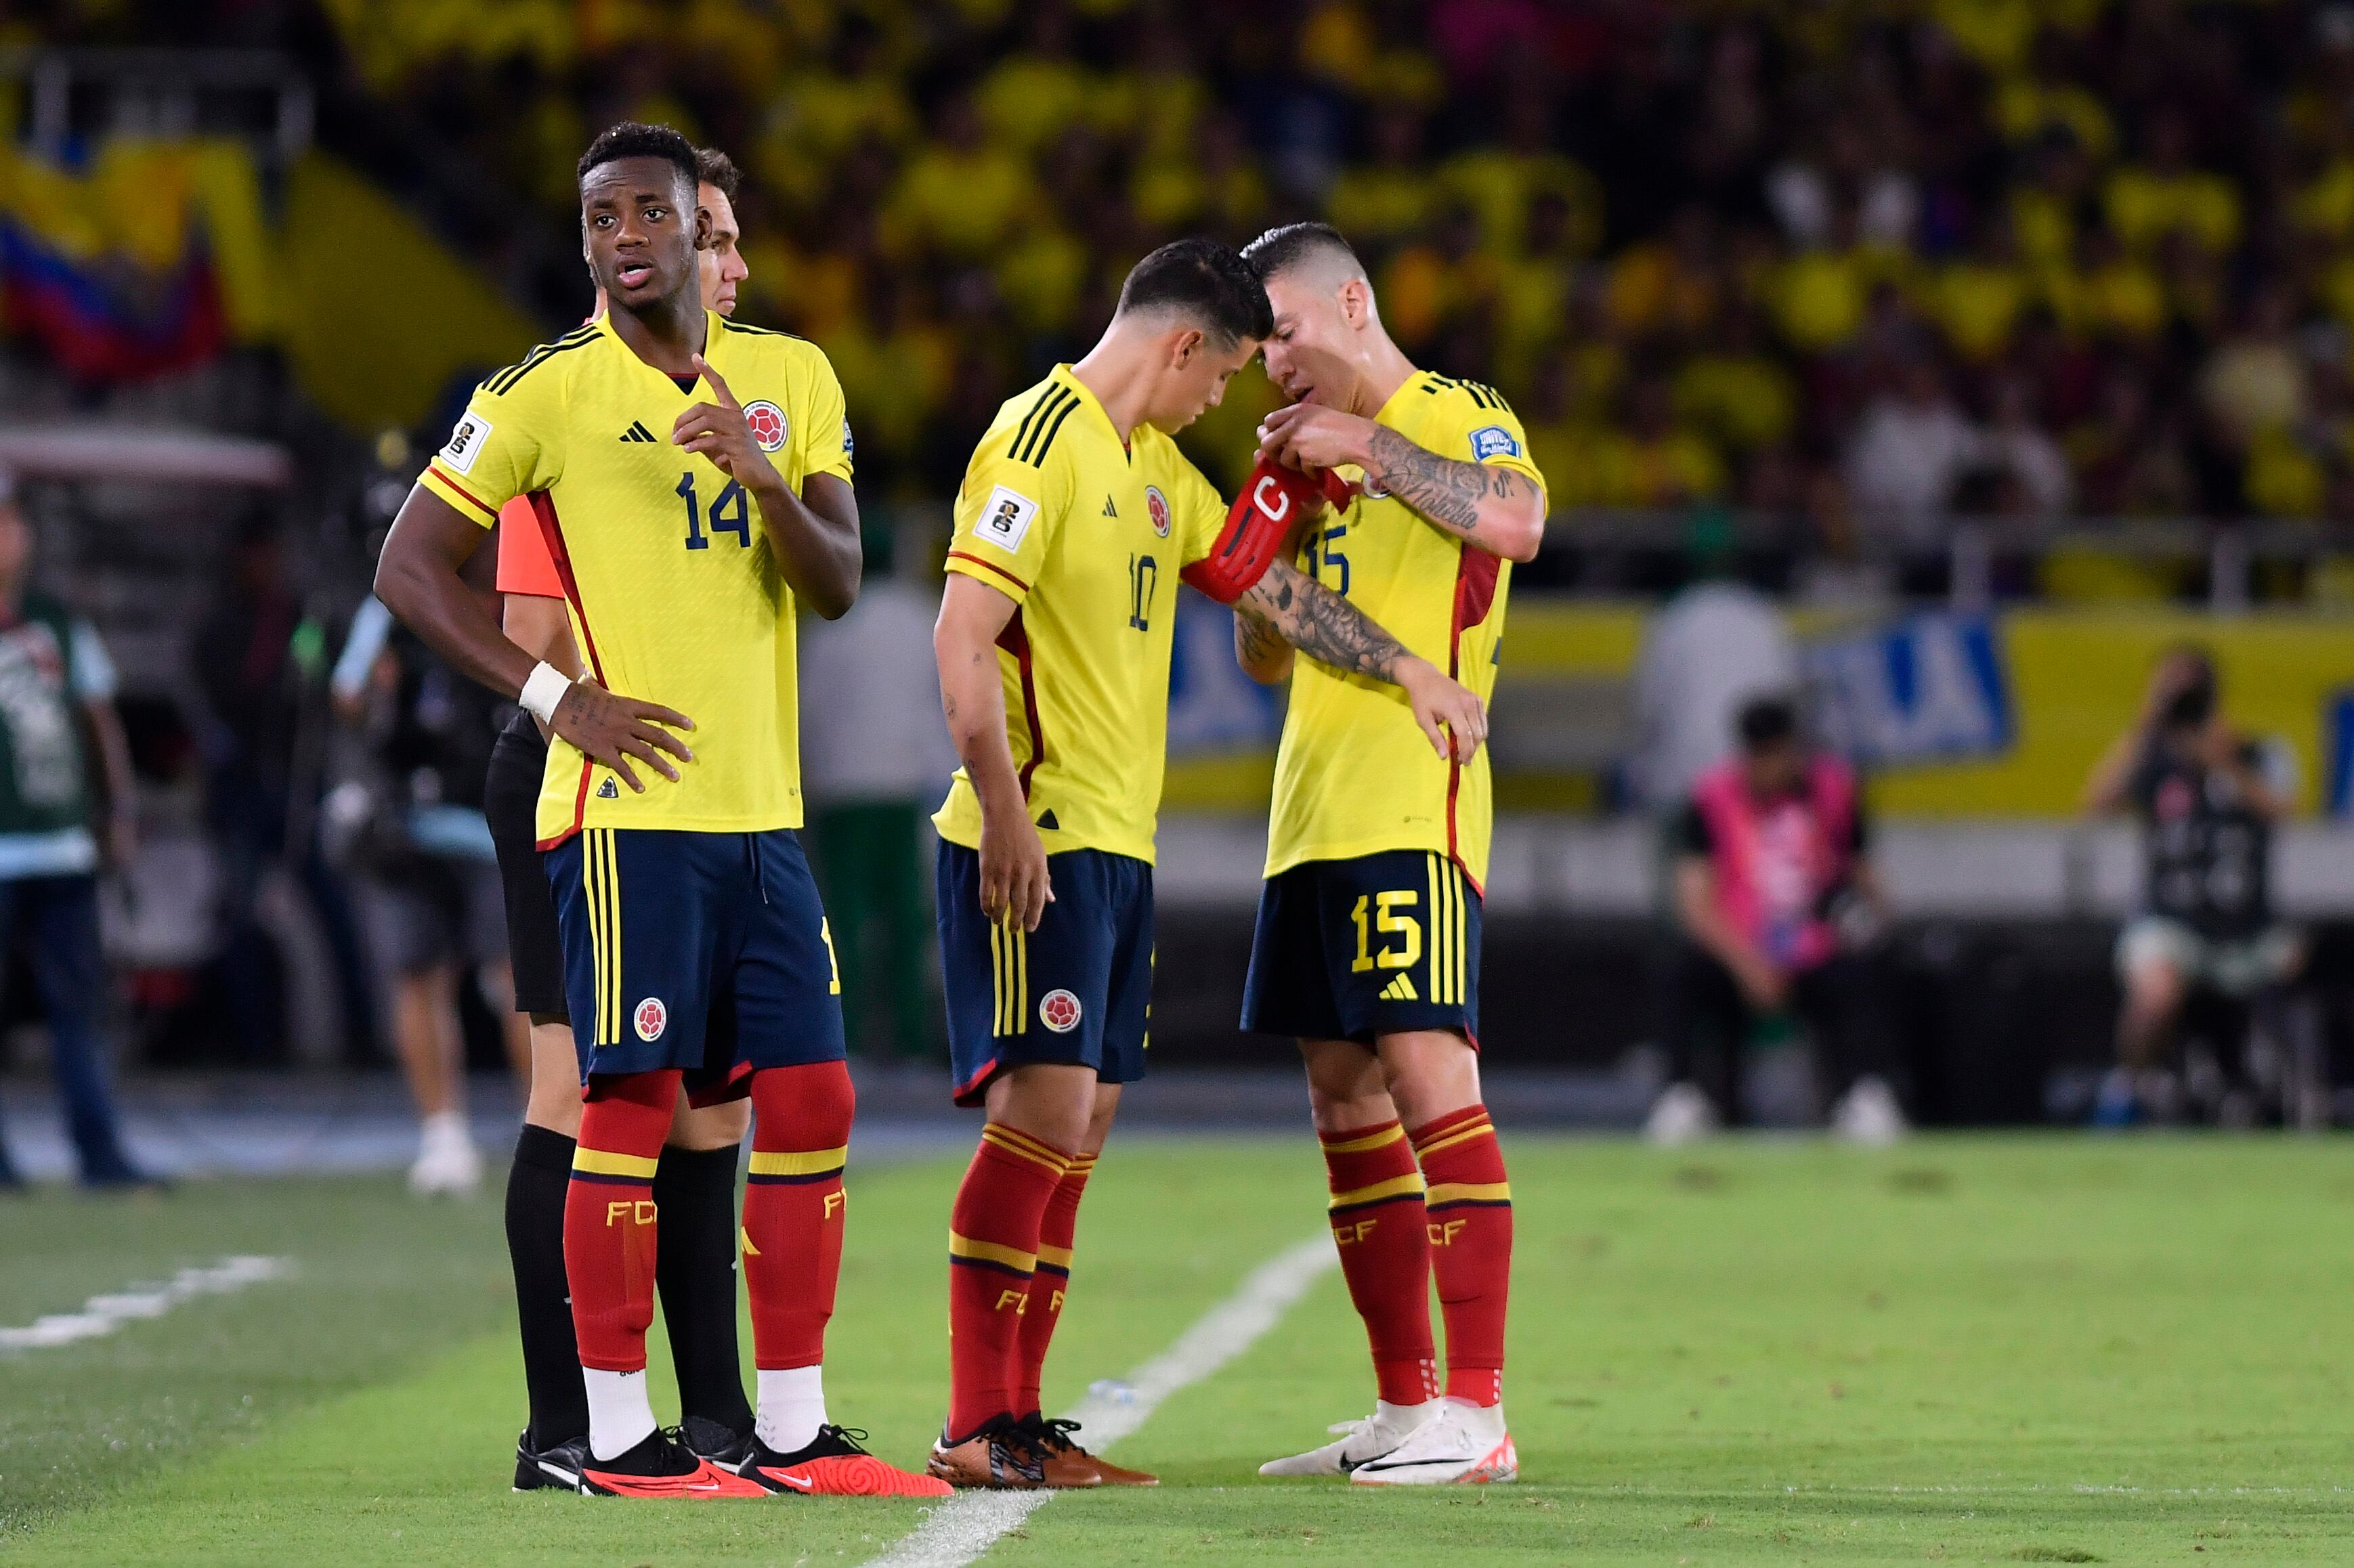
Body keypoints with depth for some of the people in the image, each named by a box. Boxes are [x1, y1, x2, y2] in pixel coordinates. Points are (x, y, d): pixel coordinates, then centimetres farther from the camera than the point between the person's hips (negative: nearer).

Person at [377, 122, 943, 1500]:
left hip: (765, 808, 5)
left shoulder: (793, 379, 10)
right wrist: (555, 695, -10)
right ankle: (617, 1436, -1)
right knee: (633, 1103, -7)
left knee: (810, 1104, 4)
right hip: (631, 809, -5)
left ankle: (795, 1434, 10)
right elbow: (410, 567, -2)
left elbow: (839, 586, 4)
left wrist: (762, 476, -15)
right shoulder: (550, 392, -3)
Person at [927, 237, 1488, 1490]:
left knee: (1081, 1121, 8)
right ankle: (976, 1430, -10)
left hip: (1114, 843, 10)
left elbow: (1257, 582, 29)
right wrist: (1005, 814, -24)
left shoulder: (1153, 462, 17)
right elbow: (962, 636, -20)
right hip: (1034, 842, -10)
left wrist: (1407, 673, 30)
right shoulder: (1042, 443, -13)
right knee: (1046, 1108, -13)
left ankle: (1018, 1421, 11)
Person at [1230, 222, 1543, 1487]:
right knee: (1346, 1106, 8)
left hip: (1410, 810, -9)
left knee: (1429, 1079, -15)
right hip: (1313, 814, 9)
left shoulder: (1454, 419, -2)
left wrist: (1368, 448, -16)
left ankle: (1475, 1414, -18)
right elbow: (1263, 656, 24)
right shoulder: (1324, 446, 23)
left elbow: (1516, 521, -25)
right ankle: (1404, 1412, 12)